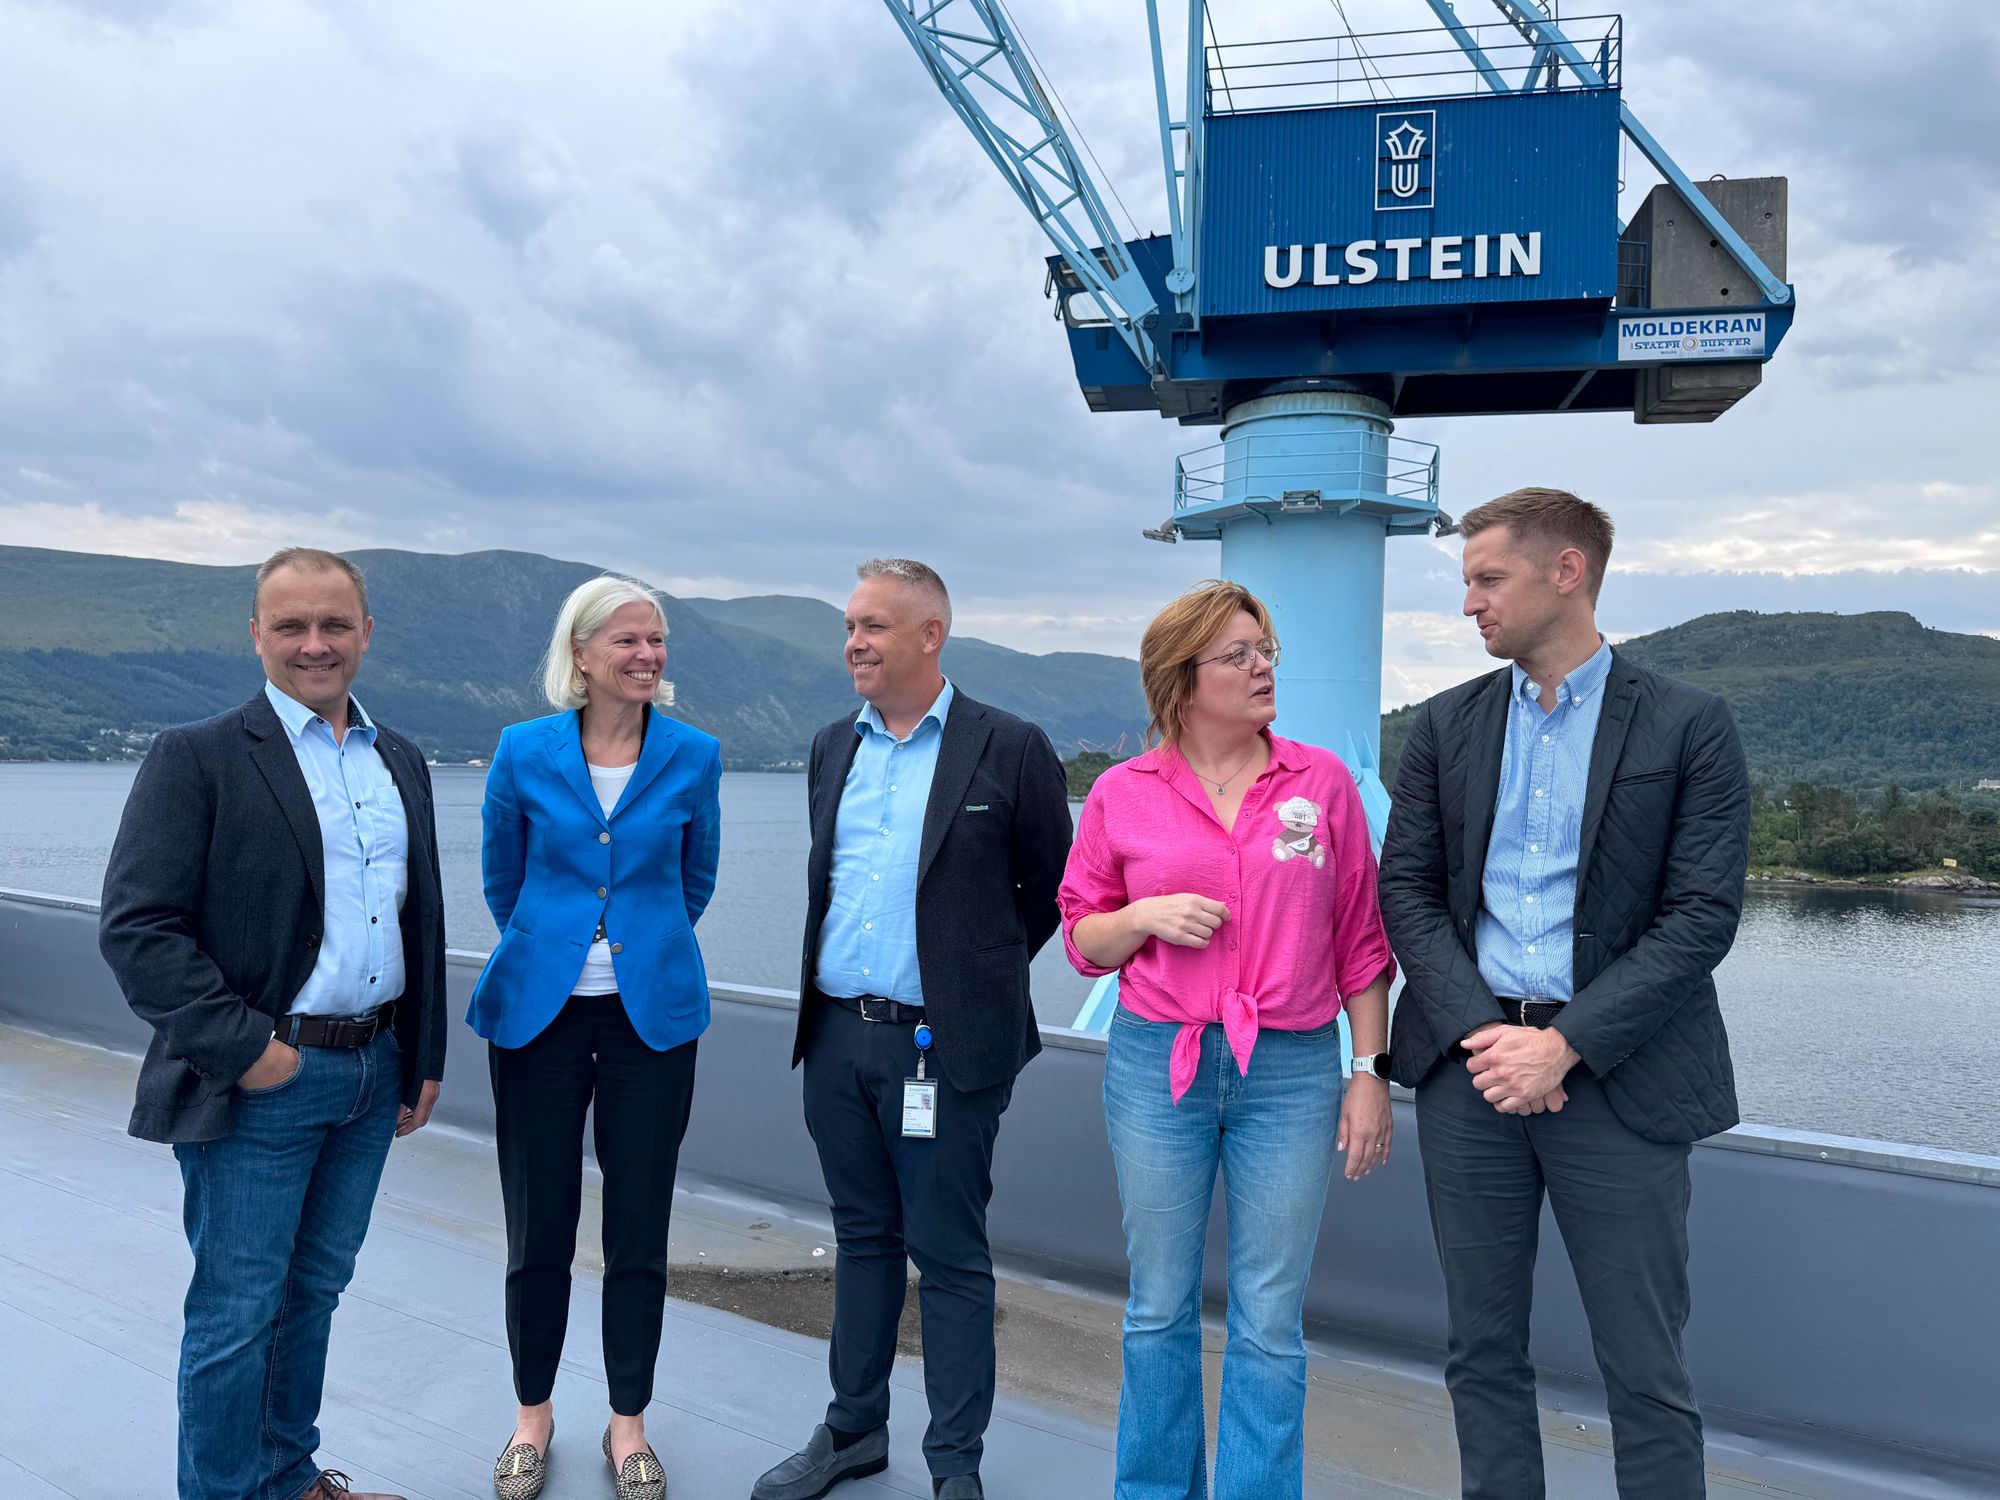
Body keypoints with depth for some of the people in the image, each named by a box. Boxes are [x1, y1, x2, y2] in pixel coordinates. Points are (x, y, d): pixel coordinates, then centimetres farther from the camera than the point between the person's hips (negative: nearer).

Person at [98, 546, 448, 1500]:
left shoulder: (401, 762, 9)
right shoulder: (198, 758, -9)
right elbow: (134, 927, -15)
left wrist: (423, 1059, 12)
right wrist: (241, 1047, -17)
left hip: (373, 1075, 6)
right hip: (259, 1084, -6)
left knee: (314, 1290, 19)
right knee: (236, 1313, 7)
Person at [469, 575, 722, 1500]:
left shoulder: (694, 756, -3)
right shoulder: (525, 752, -3)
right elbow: (502, 877, 11)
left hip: (652, 1015, 0)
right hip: (538, 1010, 0)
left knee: (638, 1234, 8)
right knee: (538, 1231, 9)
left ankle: (628, 1424, 28)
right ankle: (533, 1416, 32)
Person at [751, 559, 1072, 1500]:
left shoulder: (1009, 749, -7)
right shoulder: (833, 749, 10)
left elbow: (1050, 887, 1)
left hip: (942, 1044, -5)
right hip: (836, 1035, 6)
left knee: (950, 1258, 5)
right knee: (863, 1240, 18)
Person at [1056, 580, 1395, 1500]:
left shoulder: (1323, 782, 1)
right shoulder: (1121, 794, 1)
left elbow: (1359, 940, 4)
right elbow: (1083, 939, 7)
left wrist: (1370, 1072, 1)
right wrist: (1145, 916, -13)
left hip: (1291, 1073, 0)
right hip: (1157, 1064, 1)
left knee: (1270, 1325, 7)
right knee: (1159, 1309, 13)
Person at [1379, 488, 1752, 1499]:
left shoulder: (1689, 726, -2)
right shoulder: (1445, 726, 7)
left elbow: (1701, 915, -8)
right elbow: (1406, 891, 3)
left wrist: (1562, 1044, -16)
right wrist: (1485, 1033, -11)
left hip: (1616, 1073, -3)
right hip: (1471, 1068, 3)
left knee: (1646, 1370, 7)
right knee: (1484, 1351, 13)